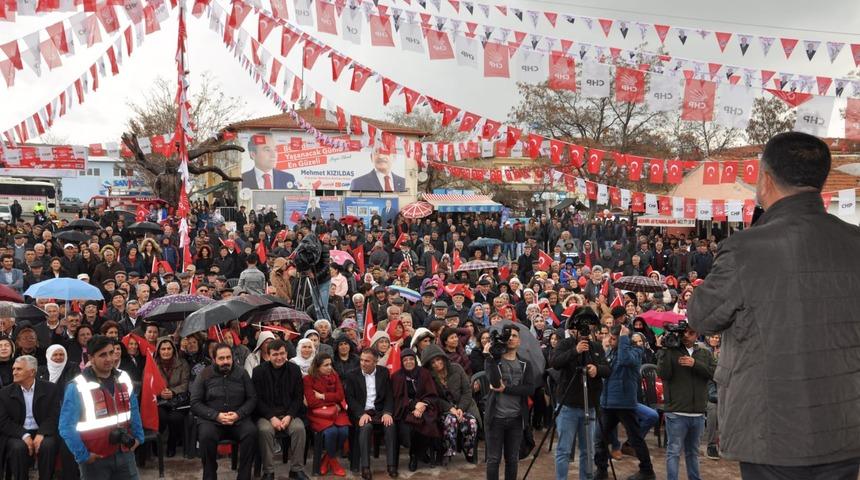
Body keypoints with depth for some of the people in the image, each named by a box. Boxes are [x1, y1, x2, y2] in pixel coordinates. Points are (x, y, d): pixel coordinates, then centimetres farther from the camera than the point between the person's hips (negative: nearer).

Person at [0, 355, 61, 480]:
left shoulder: (50, 389, 3)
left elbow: (55, 416, -3)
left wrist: (41, 434, -21)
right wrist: (24, 435, -17)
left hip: (42, 433, -1)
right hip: (17, 435, 1)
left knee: (48, 445, -32)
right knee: (18, 447, -32)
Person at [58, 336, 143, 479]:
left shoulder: (123, 379, 3)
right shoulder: (78, 387, -15)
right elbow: (66, 427, -14)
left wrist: (138, 437, 10)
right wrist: (83, 456, -14)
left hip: (125, 453, 5)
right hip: (96, 459, -5)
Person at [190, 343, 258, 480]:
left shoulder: (242, 373, 7)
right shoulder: (204, 375, 2)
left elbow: (252, 398, 5)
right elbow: (195, 403, -2)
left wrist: (239, 414, -14)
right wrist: (216, 416, -15)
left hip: (239, 419, 1)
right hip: (211, 419, -1)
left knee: (251, 432, -30)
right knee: (206, 435, -35)